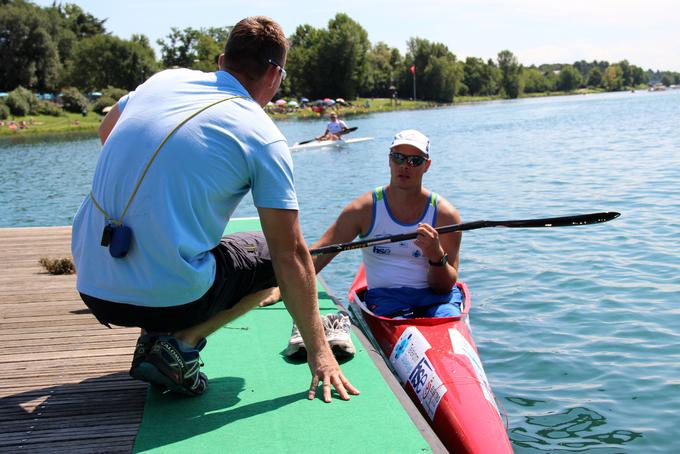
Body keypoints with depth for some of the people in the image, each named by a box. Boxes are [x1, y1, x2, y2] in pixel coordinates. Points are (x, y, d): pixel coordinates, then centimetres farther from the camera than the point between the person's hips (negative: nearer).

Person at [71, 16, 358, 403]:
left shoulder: (165, 79, 7)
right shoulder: (265, 138, -7)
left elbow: (106, 132, 27)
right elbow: (291, 255, -7)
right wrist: (318, 351, 0)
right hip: (169, 298, -6)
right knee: (272, 258, 18)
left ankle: (153, 339, 17)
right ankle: (181, 342, 0)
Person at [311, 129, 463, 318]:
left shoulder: (445, 214, -2)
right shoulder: (364, 209, -2)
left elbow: (445, 287, -3)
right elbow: (317, 255, -5)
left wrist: (437, 256, -24)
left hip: (434, 297, 2)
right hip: (385, 298, -1)